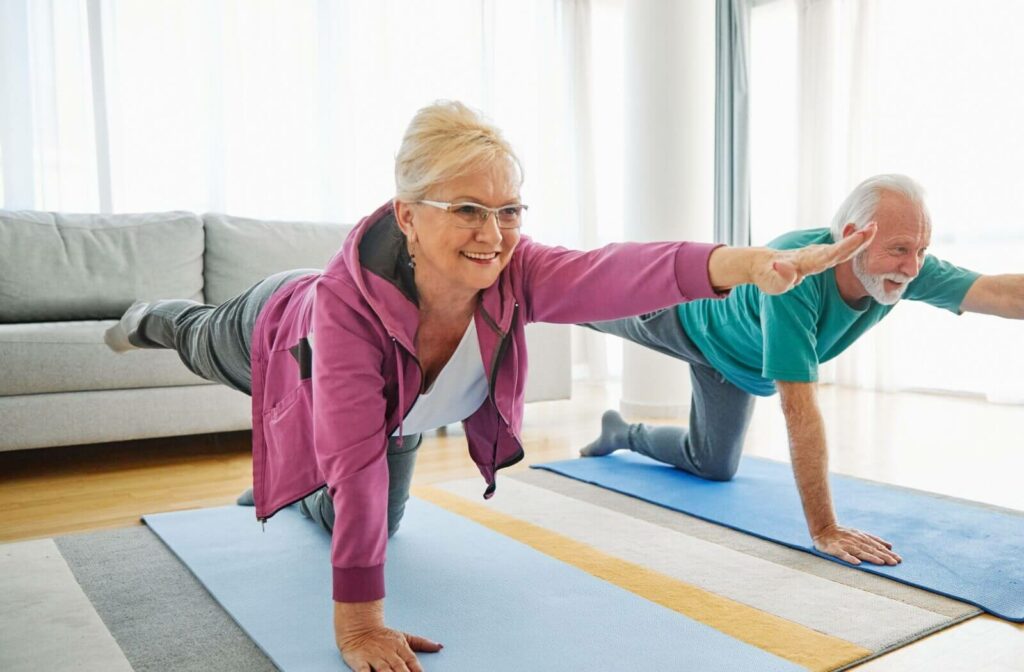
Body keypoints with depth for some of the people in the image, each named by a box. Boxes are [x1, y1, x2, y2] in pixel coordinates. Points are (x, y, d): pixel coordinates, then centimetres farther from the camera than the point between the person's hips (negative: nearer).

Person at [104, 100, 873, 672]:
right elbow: (354, 462, -49)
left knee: (361, 521, 27)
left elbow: (615, 272, -60)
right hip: (285, 331, -3)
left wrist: (746, 262, -77)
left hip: (400, 413, 3)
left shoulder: (513, 274, -40)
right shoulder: (345, 299, -48)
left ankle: (292, 492, 62)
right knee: (212, 348, 32)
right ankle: (151, 320, 68)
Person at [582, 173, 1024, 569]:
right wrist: (823, 530, -53)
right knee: (600, 311, 24)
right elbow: (800, 409, -54)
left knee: (712, 465, 22)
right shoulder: (792, 275, -53)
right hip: (686, 314, -6)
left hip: (737, 365, 6)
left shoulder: (909, 269, -34)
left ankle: (623, 434, 51)